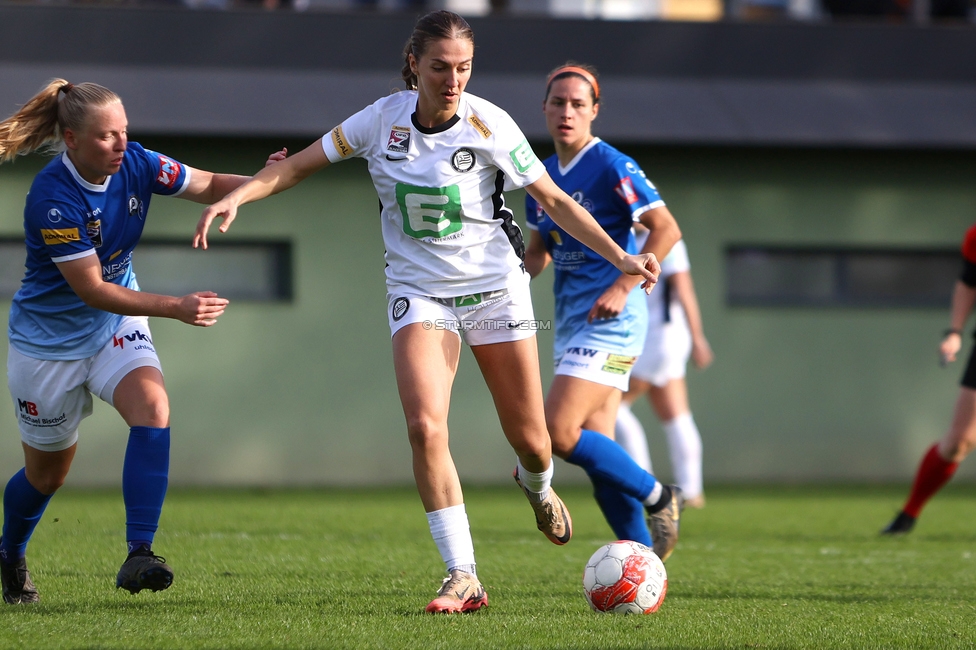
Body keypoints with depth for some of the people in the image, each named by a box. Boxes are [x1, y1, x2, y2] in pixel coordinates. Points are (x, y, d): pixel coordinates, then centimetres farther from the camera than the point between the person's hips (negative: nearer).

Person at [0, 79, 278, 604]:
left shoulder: (135, 164, -12)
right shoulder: (53, 198, -29)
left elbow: (207, 186, -2)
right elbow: (90, 289, -27)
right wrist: (176, 308, -32)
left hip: (117, 324, 4)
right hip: (49, 338, -4)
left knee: (152, 408, -26)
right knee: (47, 473, 11)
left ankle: (138, 556, -29)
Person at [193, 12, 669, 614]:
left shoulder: (488, 124, -13)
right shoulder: (384, 119, -9)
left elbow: (554, 200, -4)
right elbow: (299, 165, 0)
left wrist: (622, 258, -11)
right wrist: (235, 197, -14)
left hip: (495, 286, -1)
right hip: (418, 290, 1)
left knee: (530, 440, 4)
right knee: (425, 426, -21)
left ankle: (538, 488, 44)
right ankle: (463, 579, -16)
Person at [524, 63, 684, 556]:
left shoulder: (612, 167, -10)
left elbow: (666, 229, -13)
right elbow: (538, 253, 21)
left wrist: (622, 286, -19)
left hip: (610, 319, -8)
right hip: (571, 321, 8)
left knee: (557, 433, -18)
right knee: (595, 447, 4)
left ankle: (656, 497, -2)